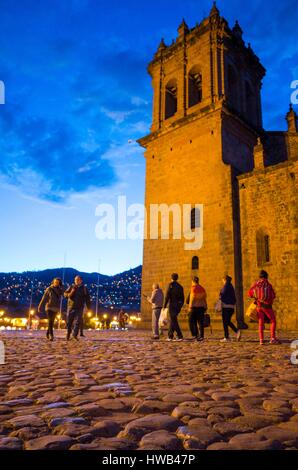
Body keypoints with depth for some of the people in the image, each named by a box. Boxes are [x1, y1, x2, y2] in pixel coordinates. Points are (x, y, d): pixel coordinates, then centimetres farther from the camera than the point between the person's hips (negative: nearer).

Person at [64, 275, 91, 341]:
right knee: (69, 321, 4)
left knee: (78, 321, -12)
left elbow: (87, 298, 8)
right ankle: (68, 334, 20)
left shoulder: (84, 288, 6)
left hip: (80, 307, -1)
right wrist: (70, 293, -18)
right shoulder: (71, 287, 7)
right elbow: (65, 294, 3)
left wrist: (89, 307, 4)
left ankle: (75, 334, -14)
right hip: (71, 307, 1)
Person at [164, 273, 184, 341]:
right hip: (178, 306, 7)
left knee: (174, 321, -7)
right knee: (172, 320, 16)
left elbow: (167, 296, -11)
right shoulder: (180, 286, 14)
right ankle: (170, 336, 21)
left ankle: (180, 336, -15)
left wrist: (164, 306, -8)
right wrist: (180, 306, 20)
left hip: (172, 305, -7)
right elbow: (182, 298, 14)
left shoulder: (170, 285, -5)